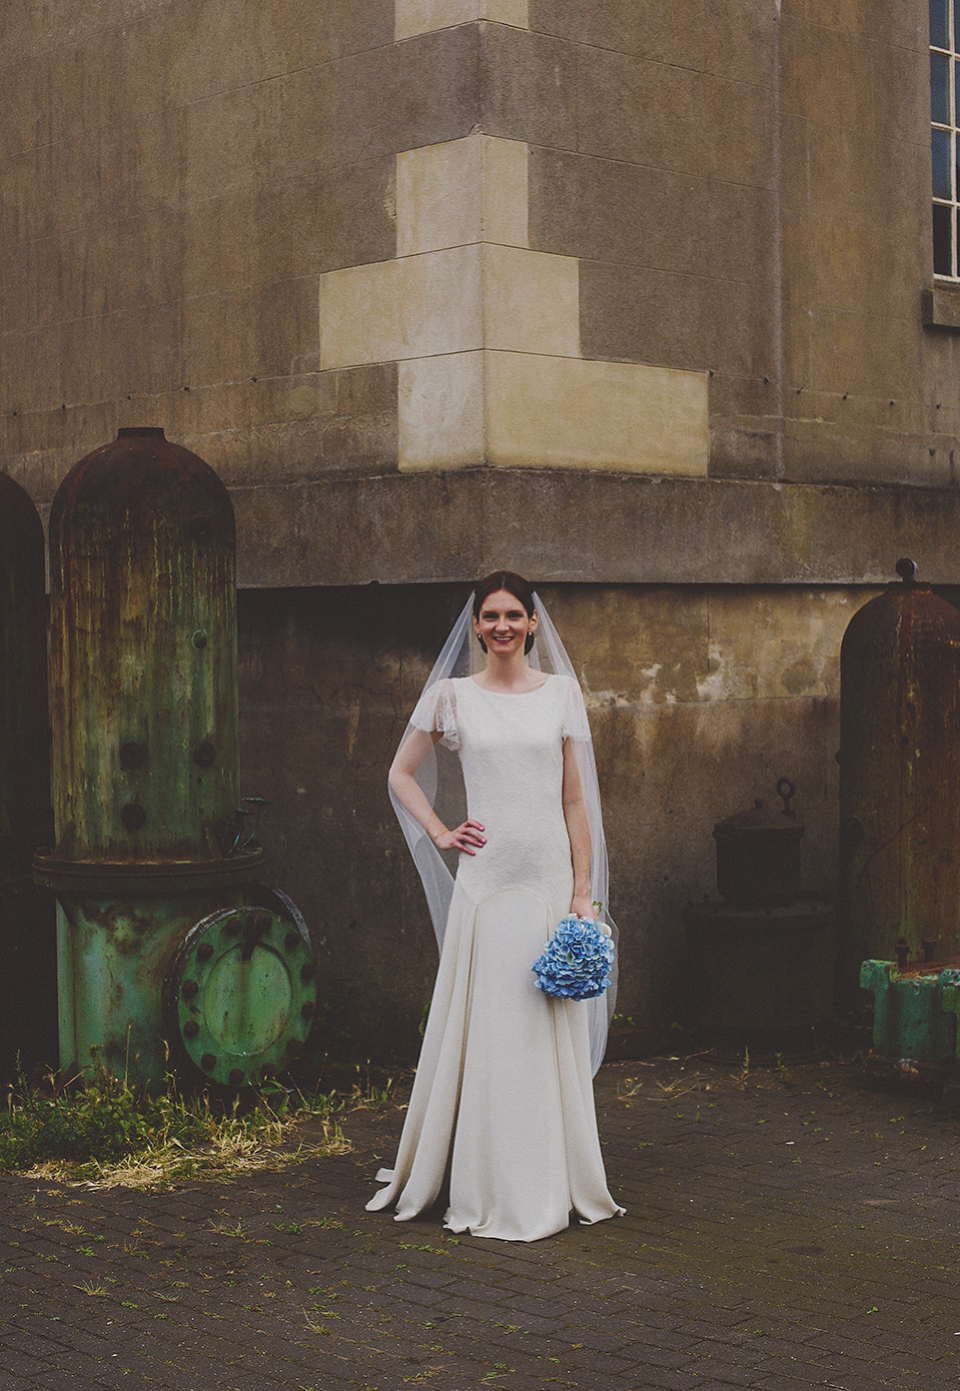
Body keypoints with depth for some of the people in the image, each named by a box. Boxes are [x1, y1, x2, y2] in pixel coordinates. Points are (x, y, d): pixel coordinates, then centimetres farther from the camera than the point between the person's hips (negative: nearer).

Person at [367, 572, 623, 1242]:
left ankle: (552, 1185, 15)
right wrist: (439, 834, 1)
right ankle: (490, 1191, 11)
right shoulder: (452, 696, 5)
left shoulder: (562, 694, 7)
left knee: (554, 1031, 4)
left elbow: (576, 798, 6)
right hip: (486, 879, -1)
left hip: (551, 875, 1)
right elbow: (403, 773, 15)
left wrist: (586, 891, 2)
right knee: (486, 1029, 1)